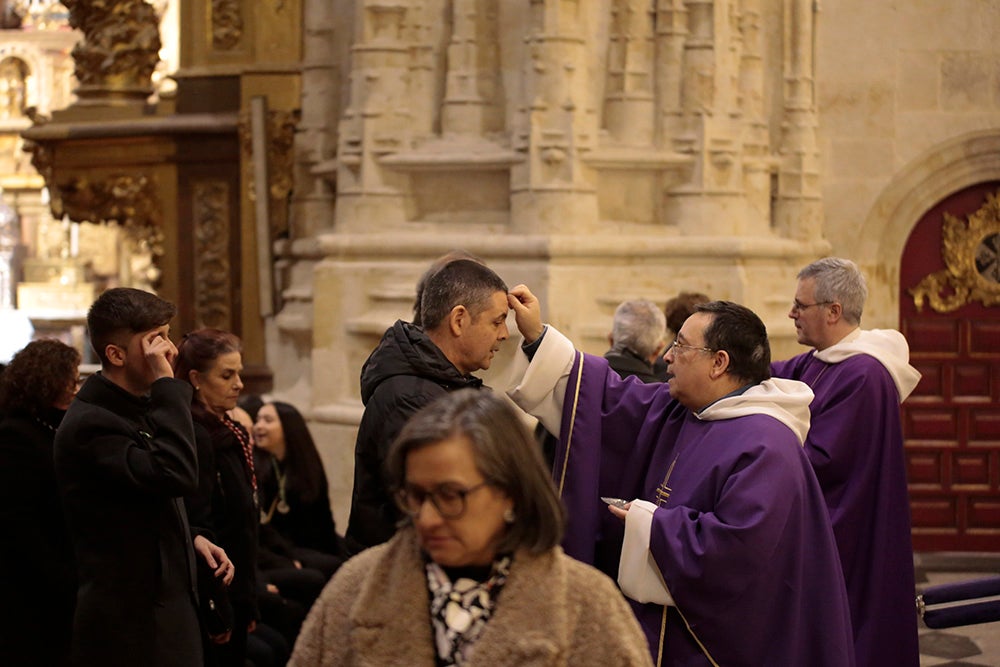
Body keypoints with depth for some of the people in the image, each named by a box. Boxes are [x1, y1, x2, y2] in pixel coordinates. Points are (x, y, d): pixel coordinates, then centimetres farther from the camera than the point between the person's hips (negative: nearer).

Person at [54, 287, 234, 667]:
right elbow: (177, 476, -30)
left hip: (169, 606, 10)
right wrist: (168, 386, -24)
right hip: (131, 626, -10)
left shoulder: (140, 408, 13)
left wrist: (192, 539, 9)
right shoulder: (89, 424, -19)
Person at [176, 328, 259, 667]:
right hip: (211, 601, -9)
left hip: (234, 596, 9)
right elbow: (197, 530, -19)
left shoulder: (231, 434, 12)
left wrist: (248, 603, 15)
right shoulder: (195, 436, -15)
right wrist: (217, 610, -19)